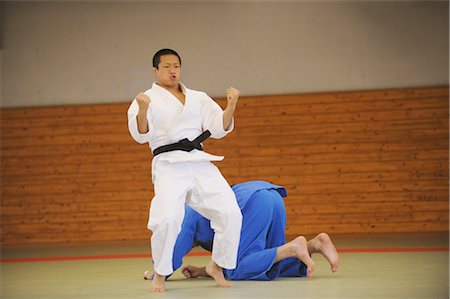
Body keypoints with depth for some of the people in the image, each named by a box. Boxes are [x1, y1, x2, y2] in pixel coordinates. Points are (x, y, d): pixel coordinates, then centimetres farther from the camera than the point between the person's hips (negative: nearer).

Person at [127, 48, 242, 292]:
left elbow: (219, 129, 11)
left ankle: (217, 266, 15)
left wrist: (231, 106, -6)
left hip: (200, 164, 4)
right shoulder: (147, 99, 5)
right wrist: (143, 110, -26)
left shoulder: (198, 98, 17)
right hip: (169, 166, -4)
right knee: (167, 219, -24)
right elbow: (141, 135, -7)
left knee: (230, 213, -7)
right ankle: (159, 275, -2)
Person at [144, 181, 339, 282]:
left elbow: (172, 257, 9)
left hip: (255, 204, -9)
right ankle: (315, 244, -3)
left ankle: (294, 247, -22)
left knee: (236, 271, -10)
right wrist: (203, 271, 31)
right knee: (271, 267, 16)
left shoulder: (187, 214, 14)